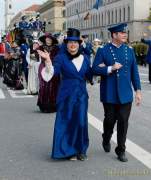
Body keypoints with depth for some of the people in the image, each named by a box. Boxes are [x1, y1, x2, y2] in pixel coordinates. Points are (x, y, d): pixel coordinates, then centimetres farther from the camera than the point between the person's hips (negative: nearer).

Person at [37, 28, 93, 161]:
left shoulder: (85, 58, 7)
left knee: (81, 122, 3)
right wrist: (48, 60, -33)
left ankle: (80, 150, 19)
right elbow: (53, 72, -18)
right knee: (67, 122, 1)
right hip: (66, 95, -3)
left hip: (81, 95, 3)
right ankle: (69, 150, 15)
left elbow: (89, 76, 11)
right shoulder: (61, 58, -4)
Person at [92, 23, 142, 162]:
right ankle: (106, 141, 40)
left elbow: (134, 71, 7)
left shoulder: (129, 50, 7)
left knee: (123, 122, 2)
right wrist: (110, 68, -20)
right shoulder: (103, 50, -2)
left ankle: (121, 150, 16)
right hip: (109, 94, -2)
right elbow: (95, 69, -7)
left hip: (125, 94, 2)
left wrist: (138, 90, 4)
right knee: (110, 120, 12)